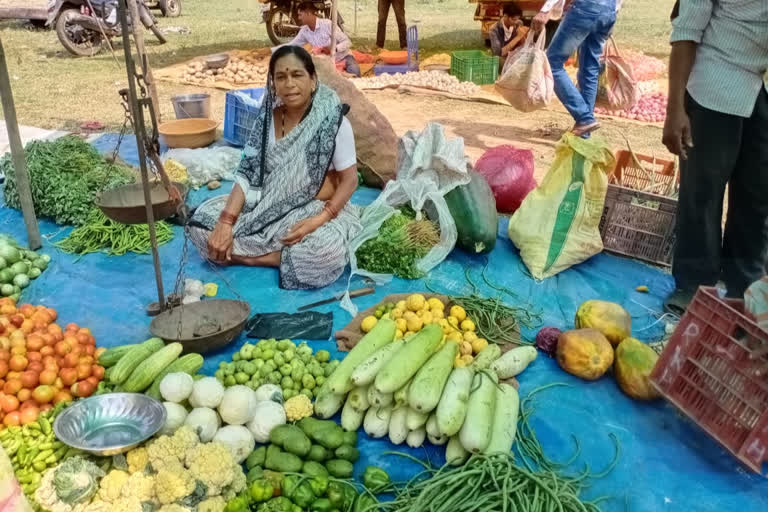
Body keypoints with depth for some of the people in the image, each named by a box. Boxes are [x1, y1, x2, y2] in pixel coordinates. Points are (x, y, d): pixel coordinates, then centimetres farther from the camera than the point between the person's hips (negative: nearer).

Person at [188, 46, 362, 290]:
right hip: (268, 207, 4)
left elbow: (349, 180, -11)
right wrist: (226, 221, -18)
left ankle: (249, 255, -14)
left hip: (316, 210, -4)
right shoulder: (267, 117, -2)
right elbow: (247, 174, -4)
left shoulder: (333, 121, -14)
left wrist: (320, 219, -26)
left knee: (327, 251, -38)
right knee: (202, 220, -14)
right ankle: (291, 254, -13)